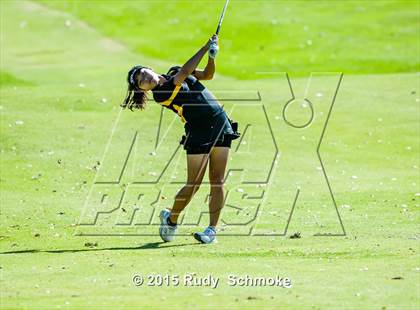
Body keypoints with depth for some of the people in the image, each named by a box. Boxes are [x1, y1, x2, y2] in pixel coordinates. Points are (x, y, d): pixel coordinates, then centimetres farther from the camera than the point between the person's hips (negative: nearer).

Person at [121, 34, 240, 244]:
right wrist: (205, 48, -22)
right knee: (194, 184, -4)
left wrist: (212, 56, -6)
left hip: (221, 123, 5)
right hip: (198, 134, -5)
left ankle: (212, 230, 0)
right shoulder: (160, 93, -11)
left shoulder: (174, 72, 12)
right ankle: (170, 219, 20)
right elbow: (184, 73, -22)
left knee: (217, 181, -2)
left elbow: (207, 75, 14)